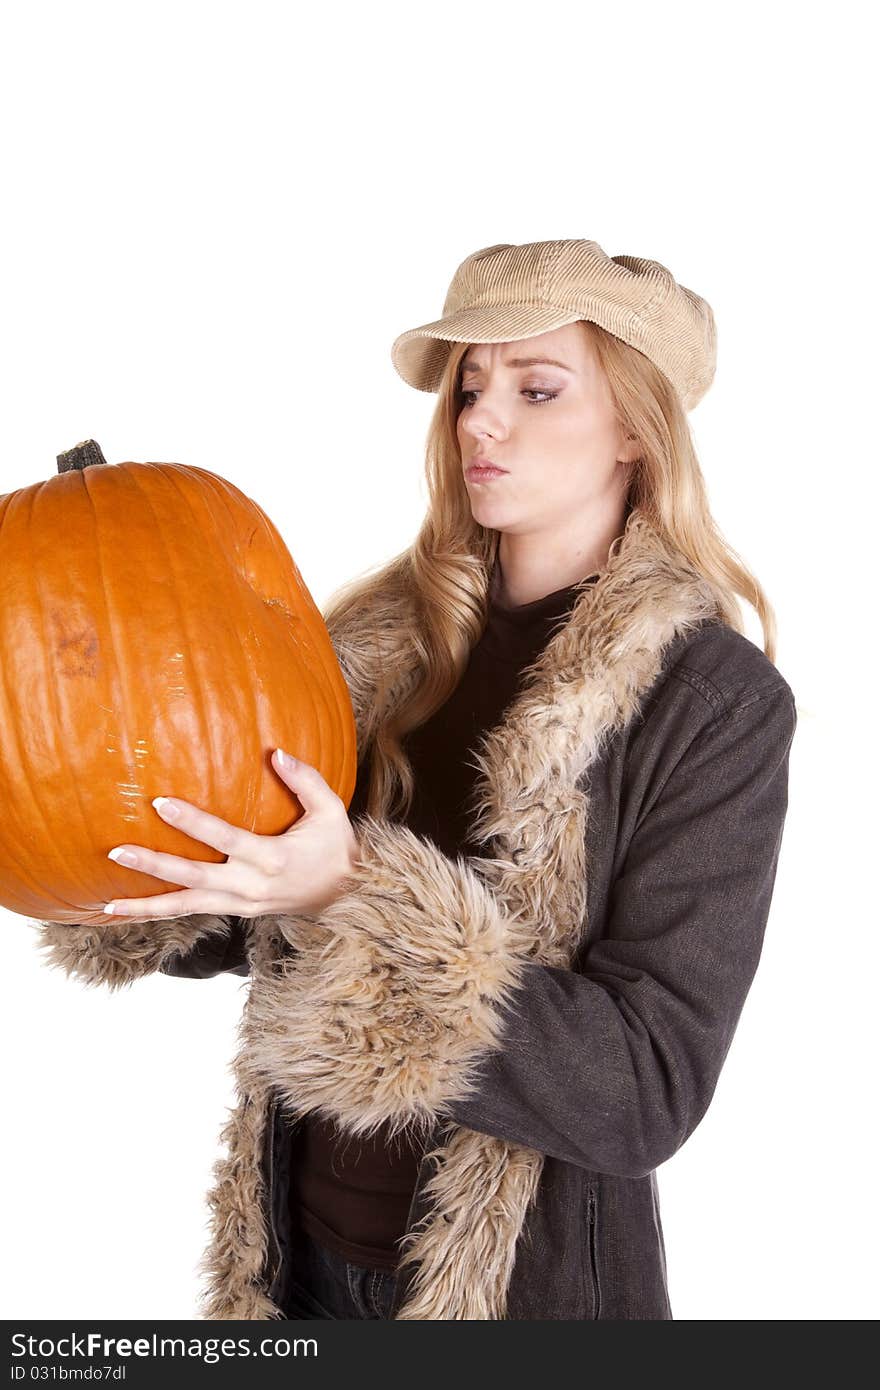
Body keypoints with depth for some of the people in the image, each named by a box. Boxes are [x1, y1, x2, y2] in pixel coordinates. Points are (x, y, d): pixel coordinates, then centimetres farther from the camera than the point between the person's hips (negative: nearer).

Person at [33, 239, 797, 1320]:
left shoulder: (717, 700, -16)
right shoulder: (385, 638, -3)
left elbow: (650, 1089, -22)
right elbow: (233, 933, 3)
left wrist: (356, 901, -30)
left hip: (523, 1277, -3)